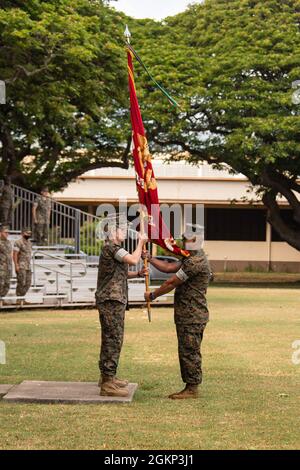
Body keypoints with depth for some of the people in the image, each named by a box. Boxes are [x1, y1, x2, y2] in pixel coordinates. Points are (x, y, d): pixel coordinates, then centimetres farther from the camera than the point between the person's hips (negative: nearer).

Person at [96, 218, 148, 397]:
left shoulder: (113, 248, 20)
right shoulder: (111, 247, -14)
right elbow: (133, 260, -25)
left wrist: (138, 274, 12)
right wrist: (141, 242, -11)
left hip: (113, 300, 11)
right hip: (111, 301, -11)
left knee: (110, 340, 17)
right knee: (113, 340, -11)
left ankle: (107, 376, 27)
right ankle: (108, 383, -11)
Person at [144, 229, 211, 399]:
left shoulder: (195, 262, -17)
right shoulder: (191, 260, 19)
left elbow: (171, 283, -15)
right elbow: (168, 267, 15)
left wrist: (152, 295, -4)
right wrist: (150, 258, 7)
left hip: (192, 316, -11)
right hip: (187, 315, 11)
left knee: (189, 352, -6)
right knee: (188, 352, 13)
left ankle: (192, 389, -2)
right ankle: (190, 387, 18)